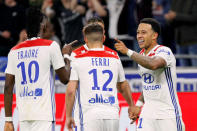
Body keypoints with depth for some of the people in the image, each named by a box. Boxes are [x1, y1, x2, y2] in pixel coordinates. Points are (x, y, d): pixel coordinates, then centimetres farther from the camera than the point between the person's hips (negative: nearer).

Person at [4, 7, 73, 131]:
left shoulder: (14, 51, 10)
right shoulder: (51, 46, -3)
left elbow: (8, 87, 9)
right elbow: (65, 79, 1)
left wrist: (8, 120, 12)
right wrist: (66, 56, 18)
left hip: (23, 116, 5)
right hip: (44, 116, -5)